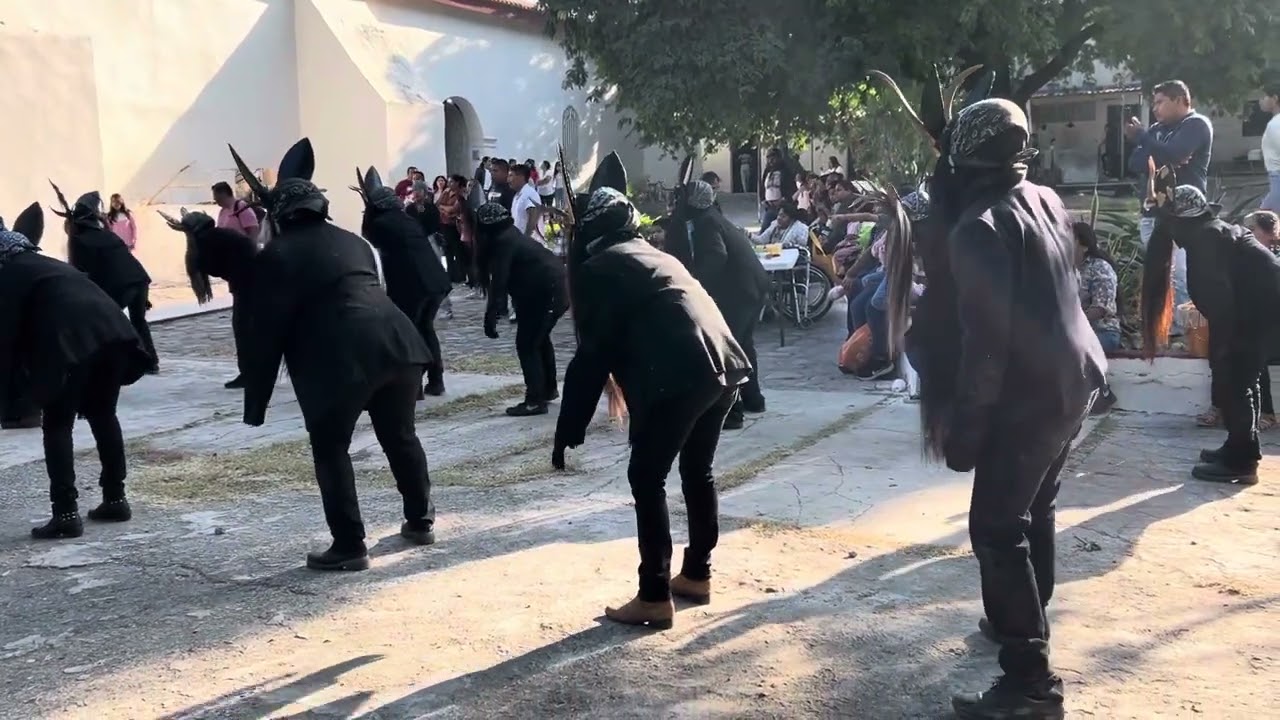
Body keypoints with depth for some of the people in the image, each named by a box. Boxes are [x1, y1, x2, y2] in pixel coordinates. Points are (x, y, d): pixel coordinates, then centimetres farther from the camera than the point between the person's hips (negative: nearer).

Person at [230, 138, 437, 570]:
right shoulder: (350, 241, 25)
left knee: (330, 449, 9)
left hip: (342, 356, -6)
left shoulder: (277, 256, 5)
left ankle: (349, 546, 10)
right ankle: (420, 522, 34)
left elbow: (266, 333, 3)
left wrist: (255, 403, 6)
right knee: (400, 436, 23)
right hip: (396, 339, 6)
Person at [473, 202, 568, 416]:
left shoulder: (502, 242, -13)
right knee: (539, 338, 26)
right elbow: (504, 278, 22)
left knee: (526, 344, -6)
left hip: (546, 292, -11)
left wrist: (490, 318, -18)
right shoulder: (510, 235, 18)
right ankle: (549, 389, 37)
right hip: (557, 287, 11)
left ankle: (535, 400, -6)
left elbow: (498, 282, -19)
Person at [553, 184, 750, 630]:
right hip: (722, 363, 8)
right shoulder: (653, 254, 28)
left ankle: (654, 598, 4)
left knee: (647, 479, 3)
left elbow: (592, 352, 1)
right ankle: (696, 575, 32)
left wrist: (567, 432, 4)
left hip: (680, 373, -8)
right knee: (698, 471, 21)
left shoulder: (596, 267, 6)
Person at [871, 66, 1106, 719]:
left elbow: (985, 337, -23)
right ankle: (1021, 621, 37)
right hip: (1072, 379, 9)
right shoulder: (1045, 200, 6)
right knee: (1033, 508, 22)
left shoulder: (978, 227, -18)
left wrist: (964, 425, -17)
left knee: (997, 527, -6)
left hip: (1028, 393, -9)